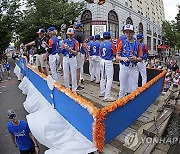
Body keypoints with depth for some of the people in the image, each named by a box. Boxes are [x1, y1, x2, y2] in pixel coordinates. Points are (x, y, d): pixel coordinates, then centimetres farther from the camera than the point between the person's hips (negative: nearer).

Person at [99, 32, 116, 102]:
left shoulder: (101, 44, 5)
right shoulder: (111, 44, -11)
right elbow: (115, 53, 0)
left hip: (102, 61, 7)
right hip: (108, 62, -7)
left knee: (103, 77, 19)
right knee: (109, 79, -5)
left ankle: (102, 92, 32)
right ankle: (107, 97, -5)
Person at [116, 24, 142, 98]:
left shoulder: (138, 44, 4)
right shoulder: (121, 43, 2)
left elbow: (140, 59, 5)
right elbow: (117, 57, 0)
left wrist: (135, 58, -18)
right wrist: (123, 58, -21)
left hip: (134, 68, 1)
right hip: (124, 67, -1)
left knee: (134, 88, 7)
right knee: (123, 87, 7)